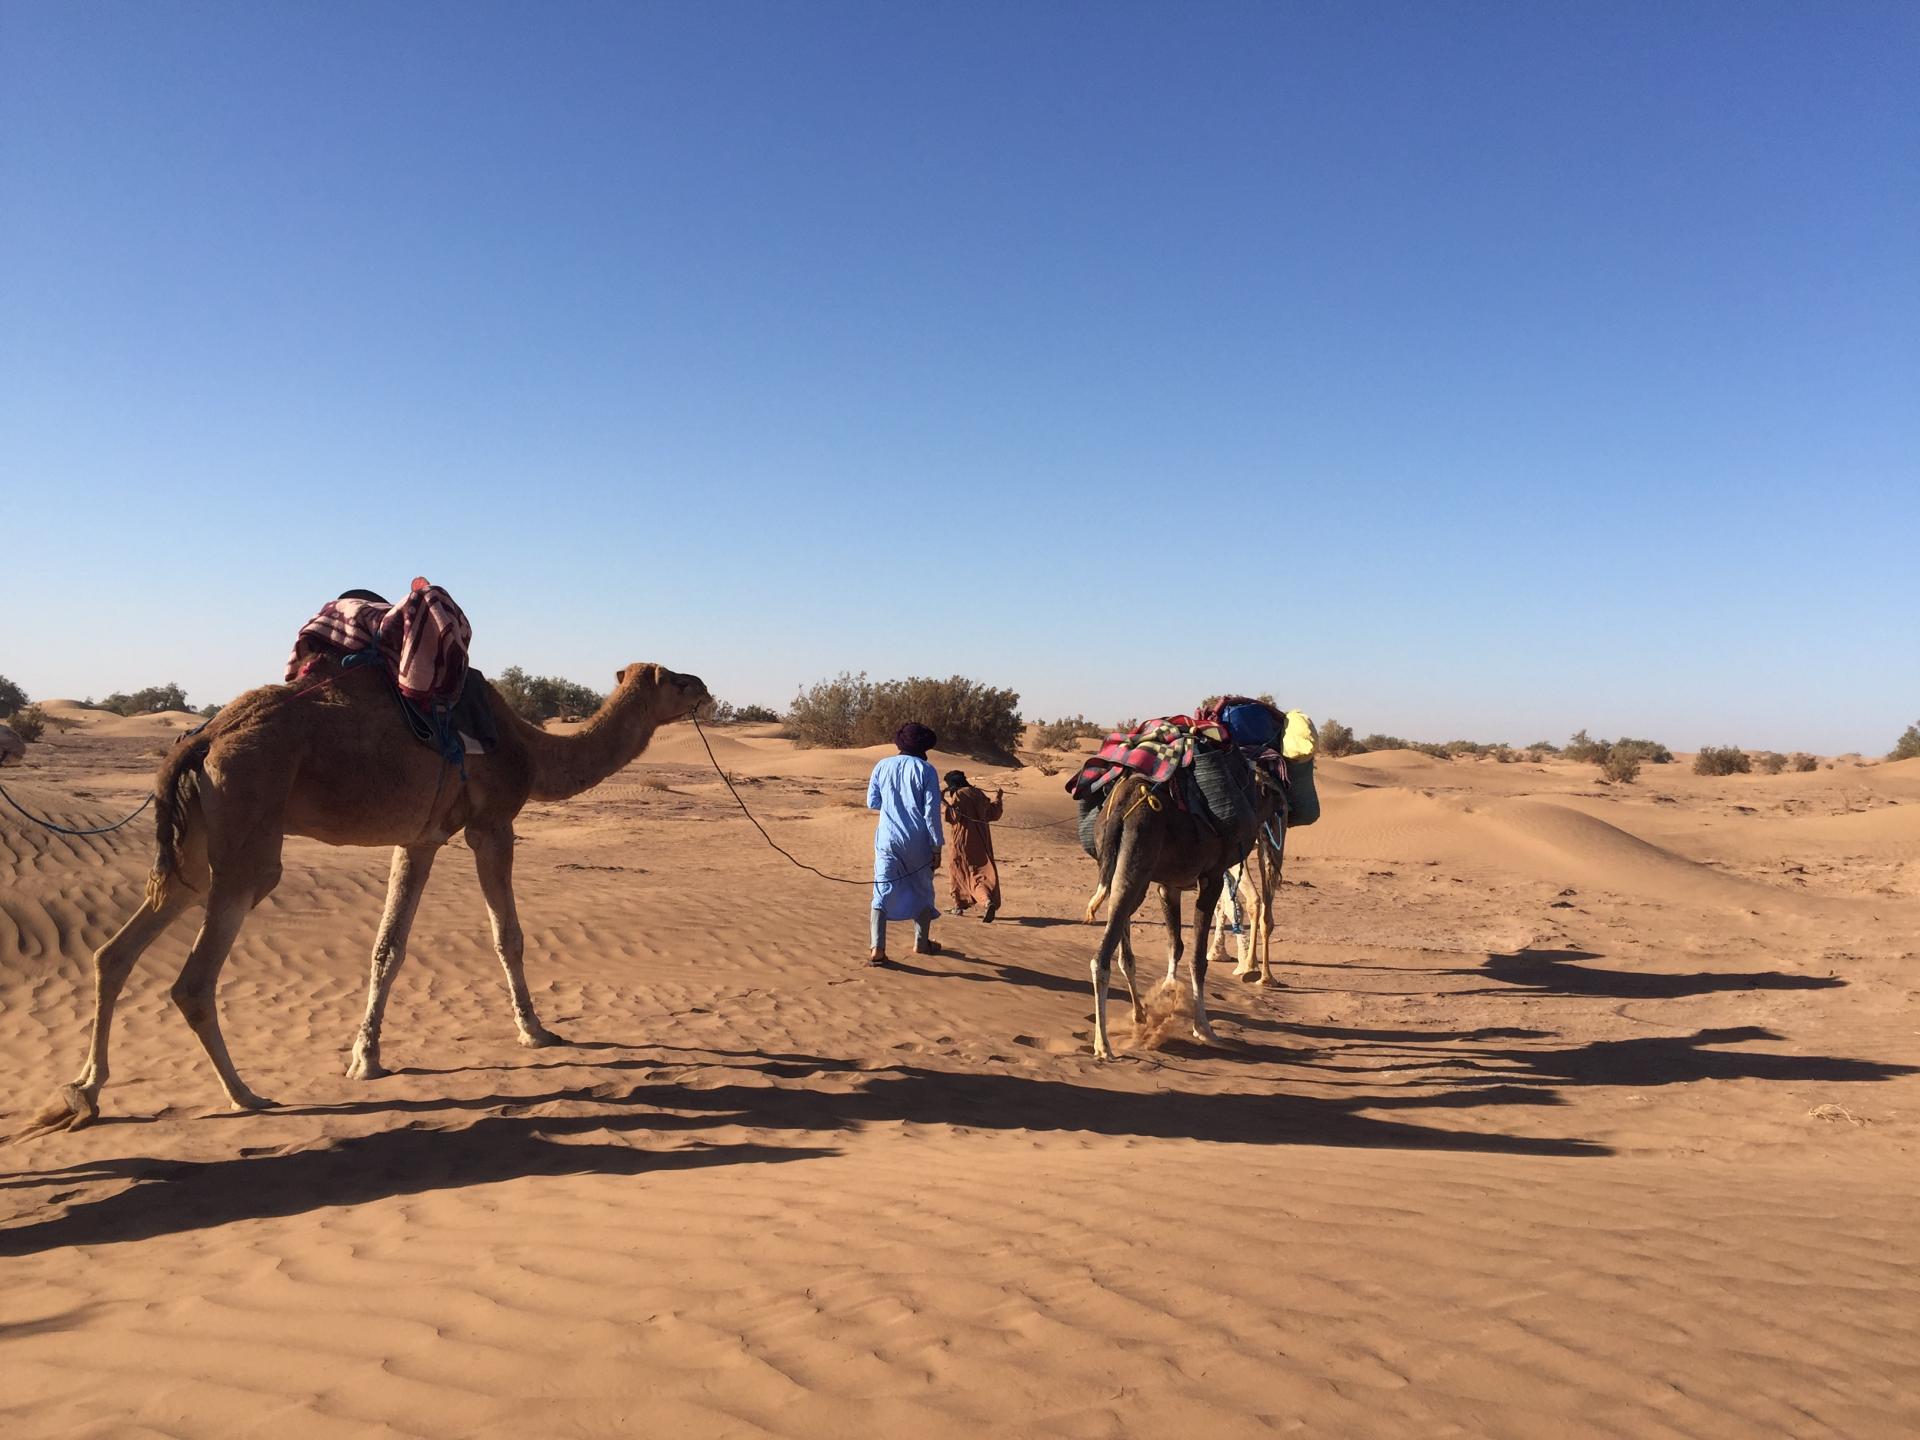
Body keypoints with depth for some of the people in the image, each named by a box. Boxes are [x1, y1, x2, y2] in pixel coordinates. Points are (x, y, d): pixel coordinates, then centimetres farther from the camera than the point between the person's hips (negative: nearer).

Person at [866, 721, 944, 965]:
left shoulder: (882, 766, 4)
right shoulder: (925, 770, -6)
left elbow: (872, 803, 10)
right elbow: (932, 811, -8)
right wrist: (936, 847, -4)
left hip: (887, 839, 1)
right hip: (917, 842, -1)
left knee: (883, 891, 2)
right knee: (922, 890, 18)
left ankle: (877, 949, -10)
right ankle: (921, 942, 29)